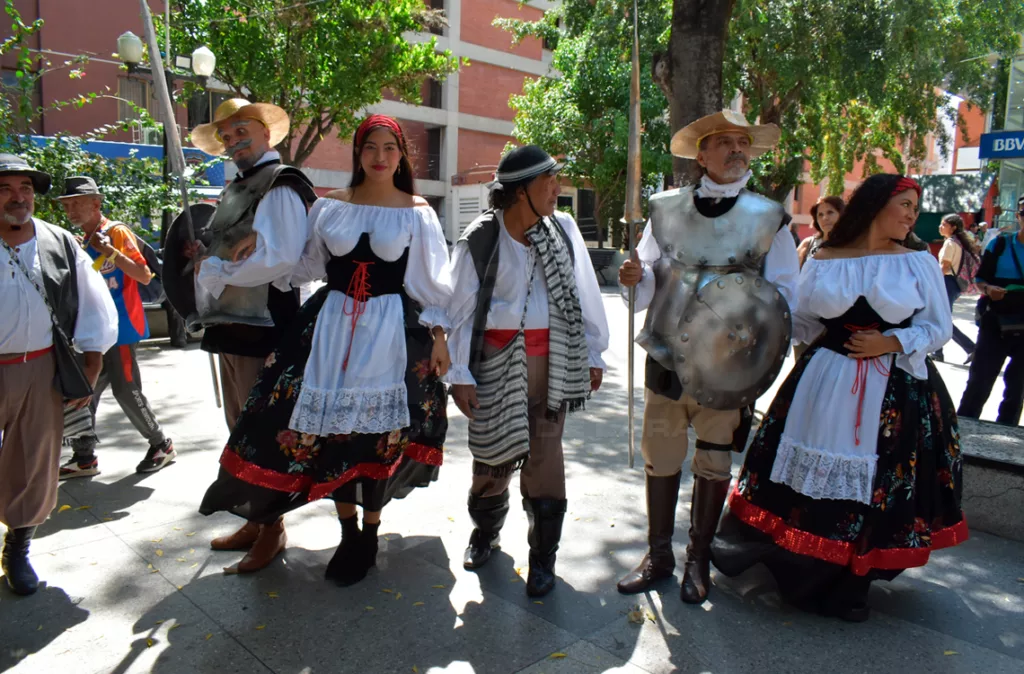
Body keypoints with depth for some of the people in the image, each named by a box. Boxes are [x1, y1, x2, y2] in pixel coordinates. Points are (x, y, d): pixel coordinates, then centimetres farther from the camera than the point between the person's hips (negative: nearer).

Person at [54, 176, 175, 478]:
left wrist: (111, 252, -26)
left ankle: (161, 445, 13)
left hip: (121, 329, -8)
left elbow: (145, 276, -17)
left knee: (126, 392, -4)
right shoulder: (85, 241, 14)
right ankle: (84, 457, 17)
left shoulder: (117, 232, -10)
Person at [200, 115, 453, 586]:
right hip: (331, 325, 3)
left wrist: (439, 335, -2)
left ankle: (368, 536, 22)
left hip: (392, 330, -2)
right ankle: (348, 531, 22)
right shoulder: (330, 206, 7)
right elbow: (300, 265, 13)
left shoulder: (417, 211, 1)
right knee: (326, 425, 1)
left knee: (378, 431, 1)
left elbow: (432, 281, 3)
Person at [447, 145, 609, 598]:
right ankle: (485, 531, 38)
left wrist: (594, 355, 8)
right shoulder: (480, 240, -5)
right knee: (493, 452, 10)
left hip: (550, 360, 2)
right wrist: (460, 374, -6)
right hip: (496, 360, -1)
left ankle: (543, 556, 22)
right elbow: (461, 310, -3)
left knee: (544, 457, 4)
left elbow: (585, 292, 7)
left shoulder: (563, 229, 2)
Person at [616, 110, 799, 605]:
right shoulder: (667, 209, 4)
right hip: (665, 356, 2)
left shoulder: (768, 219, 0)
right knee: (659, 457, 10)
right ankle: (658, 556, 29)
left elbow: (784, 296, 1)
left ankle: (698, 560, 31)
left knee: (713, 463, 12)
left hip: (726, 367, -1)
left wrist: (759, 337, -14)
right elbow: (650, 282, 8)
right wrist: (636, 277, -14)